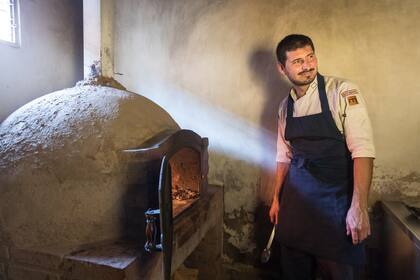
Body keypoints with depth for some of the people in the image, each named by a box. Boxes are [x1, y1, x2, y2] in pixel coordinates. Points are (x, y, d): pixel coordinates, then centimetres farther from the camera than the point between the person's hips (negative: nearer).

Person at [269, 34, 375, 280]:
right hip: (296, 200, 5)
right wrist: (277, 199, 15)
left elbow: (363, 150, -16)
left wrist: (359, 207, -22)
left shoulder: (343, 93, -10)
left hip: (336, 200, -4)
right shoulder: (285, 107, 6)